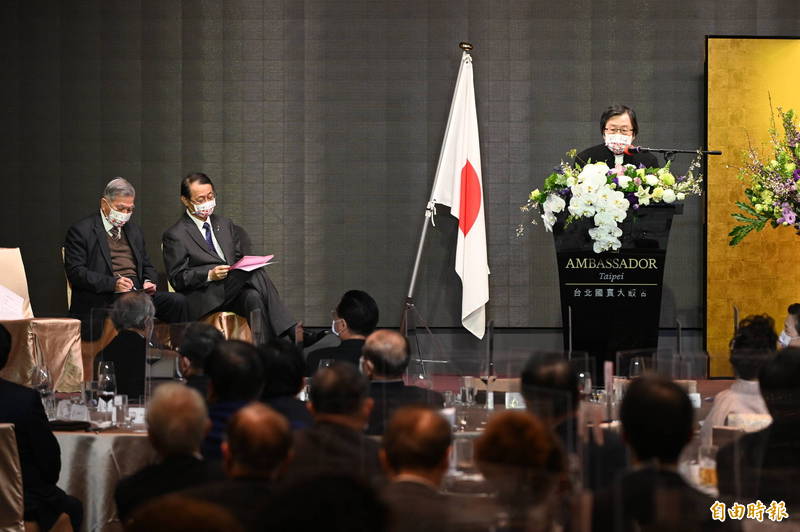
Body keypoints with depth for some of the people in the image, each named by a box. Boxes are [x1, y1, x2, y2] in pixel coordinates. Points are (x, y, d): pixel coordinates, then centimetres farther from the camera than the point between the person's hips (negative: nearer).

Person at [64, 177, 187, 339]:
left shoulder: (135, 231, 24)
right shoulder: (81, 230, 3)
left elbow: (147, 266, 30)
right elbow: (76, 272, -7)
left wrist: (149, 282, 4)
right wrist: (113, 283, -19)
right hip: (104, 300, -6)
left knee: (177, 301, -21)